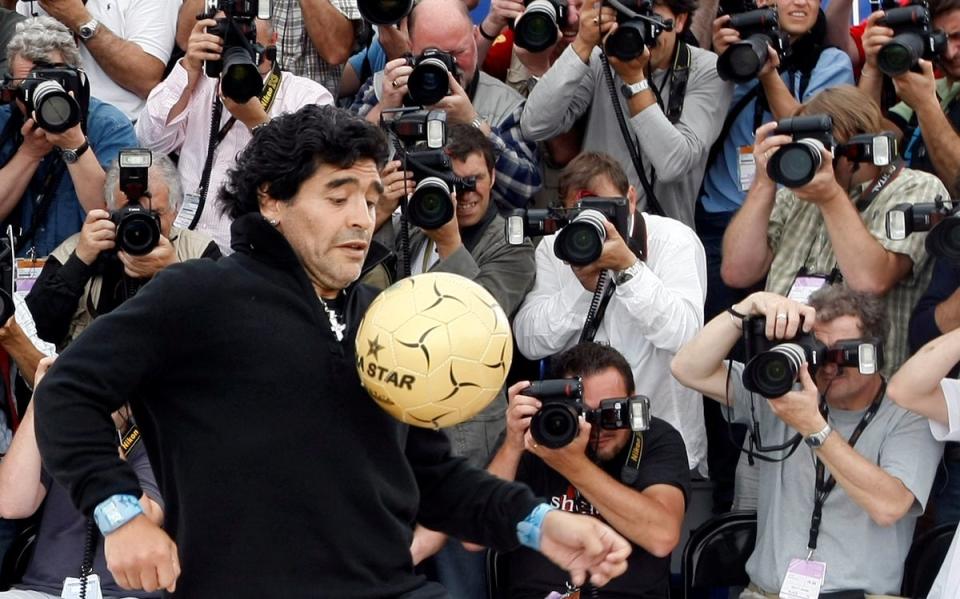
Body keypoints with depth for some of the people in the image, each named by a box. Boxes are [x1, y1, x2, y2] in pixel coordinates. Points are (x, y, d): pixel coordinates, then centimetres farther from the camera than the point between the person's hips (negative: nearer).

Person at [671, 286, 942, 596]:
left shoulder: (910, 418, 0)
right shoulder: (783, 392, 10)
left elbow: (888, 506, -16)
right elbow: (689, 370, 3)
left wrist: (812, 426, -19)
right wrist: (751, 305, -9)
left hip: (862, 593, -2)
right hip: (766, 590, 3)